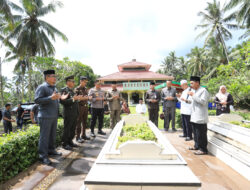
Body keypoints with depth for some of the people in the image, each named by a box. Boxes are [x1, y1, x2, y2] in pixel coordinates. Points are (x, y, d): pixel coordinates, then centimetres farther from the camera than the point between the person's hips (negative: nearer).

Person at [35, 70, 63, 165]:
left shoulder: (54, 88, 18)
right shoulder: (42, 87, -8)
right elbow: (37, 100, -18)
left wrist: (59, 97, 11)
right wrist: (51, 97, -25)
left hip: (54, 116, 8)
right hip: (45, 116, -8)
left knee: (53, 135, 14)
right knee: (44, 136, -3)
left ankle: (51, 150, 28)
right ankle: (43, 156, 5)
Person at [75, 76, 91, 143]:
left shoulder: (86, 89, 13)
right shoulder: (77, 89, -7)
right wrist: (82, 98, -21)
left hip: (85, 107, 7)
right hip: (80, 107, -7)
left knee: (84, 122, 11)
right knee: (78, 122, -2)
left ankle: (83, 135, 22)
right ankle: (78, 136, 5)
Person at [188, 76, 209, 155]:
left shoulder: (203, 90, -10)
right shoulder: (194, 91, 19)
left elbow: (203, 102, -21)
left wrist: (193, 95, -19)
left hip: (200, 118, -9)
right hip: (194, 117, 9)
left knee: (201, 134, -4)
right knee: (195, 133, 17)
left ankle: (203, 149, 6)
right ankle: (197, 146, 29)